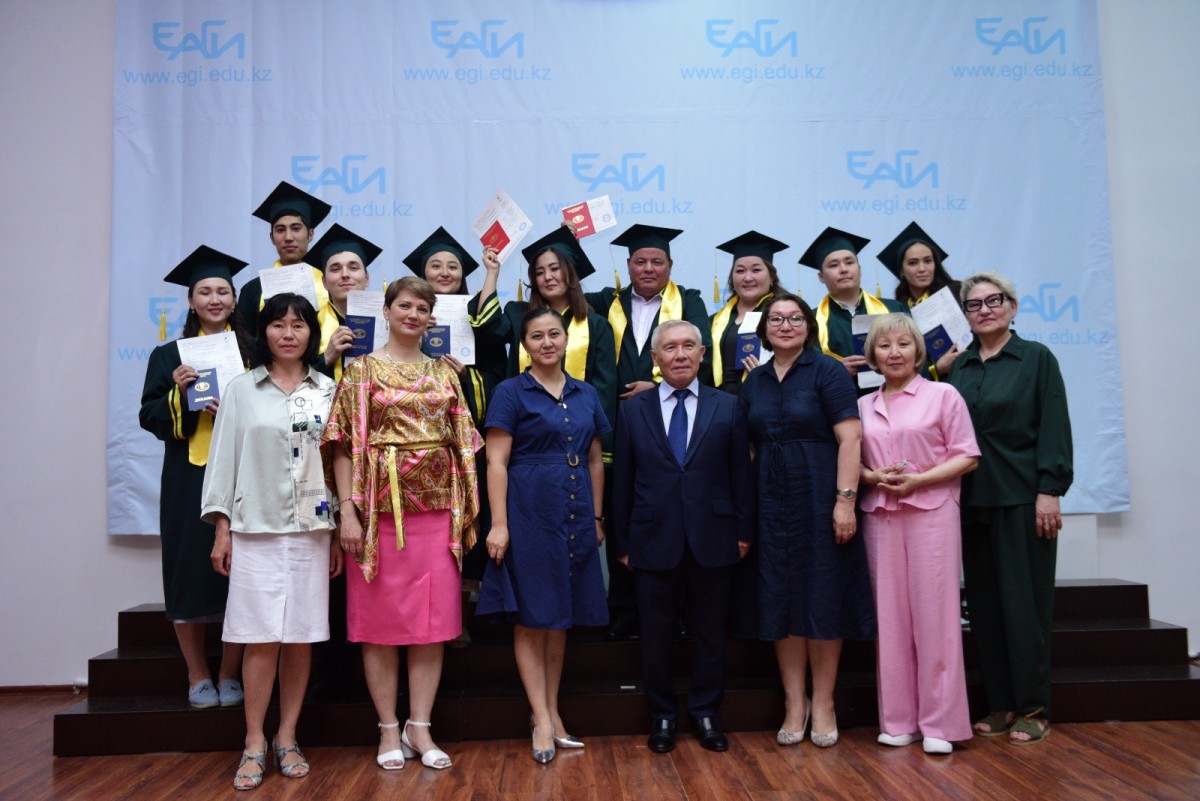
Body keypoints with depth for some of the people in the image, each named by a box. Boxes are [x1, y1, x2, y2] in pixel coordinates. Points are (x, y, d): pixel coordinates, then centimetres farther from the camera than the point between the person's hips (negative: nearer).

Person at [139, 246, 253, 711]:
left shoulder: (251, 354, 9)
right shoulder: (170, 355, 10)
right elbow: (150, 416, 6)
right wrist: (178, 391, -11)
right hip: (188, 479, 1)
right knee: (191, 572, 0)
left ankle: (229, 676, 11)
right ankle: (198, 677, 13)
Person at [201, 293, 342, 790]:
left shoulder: (327, 391, 8)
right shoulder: (241, 390, 6)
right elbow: (224, 457, 5)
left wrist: (340, 531, 4)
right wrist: (221, 529, 0)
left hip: (312, 527, 1)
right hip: (255, 528, -1)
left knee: (301, 637, 4)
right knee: (261, 638, -2)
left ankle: (287, 738, 17)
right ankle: (254, 744, 10)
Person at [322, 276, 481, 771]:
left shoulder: (444, 373, 12)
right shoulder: (362, 369, 3)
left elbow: (461, 444, 12)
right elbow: (345, 444, -4)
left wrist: (469, 513, 8)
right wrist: (348, 511, -12)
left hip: (437, 507, 3)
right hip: (381, 506, -3)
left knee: (434, 618, 4)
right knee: (381, 618, 3)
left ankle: (420, 727, 14)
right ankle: (389, 729, 15)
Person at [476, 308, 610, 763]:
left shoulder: (586, 396, 11)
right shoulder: (511, 393, -2)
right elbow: (496, 462, -7)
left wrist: (597, 517, 12)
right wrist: (498, 524, -13)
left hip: (575, 517, 5)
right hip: (529, 514, -5)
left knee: (561, 616, 11)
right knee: (531, 617, 0)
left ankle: (552, 713, 21)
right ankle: (542, 719, 9)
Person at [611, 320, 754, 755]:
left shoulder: (727, 407, 5)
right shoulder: (633, 410, 5)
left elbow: (741, 474, 4)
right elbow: (622, 481, 4)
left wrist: (744, 531, 0)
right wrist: (622, 542, 2)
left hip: (712, 540, 0)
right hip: (653, 541, 0)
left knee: (710, 633, 11)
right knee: (656, 635, 8)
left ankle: (705, 712, 28)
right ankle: (662, 715, 26)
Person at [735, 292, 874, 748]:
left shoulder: (826, 370, -4)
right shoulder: (754, 382, 11)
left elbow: (849, 439, -11)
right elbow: (750, 447, 13)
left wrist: (845, 500, -19)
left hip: (818, 500, -4)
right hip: (771, 504, 5)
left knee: (823, 600, 4)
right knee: (780, 603, 7)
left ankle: (823, 704, 18)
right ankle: (794, 705, 19)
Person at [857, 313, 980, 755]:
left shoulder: (943, 395, 2)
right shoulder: (864, 406, 13)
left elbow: (967, 456, -2)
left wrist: (918, 479, -14)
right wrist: (872, 476, -7)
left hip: (932, 511, -3)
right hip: (880, 515, 4)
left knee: (934, 614, -3)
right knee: (890, 614, 4)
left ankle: (939, 722, 6)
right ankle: (898, 719, 13)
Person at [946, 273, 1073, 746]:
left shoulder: (1036, 358, 0)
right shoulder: (958, 366, 11)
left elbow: (1053, 429, -6)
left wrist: (1049, 492, -13)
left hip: (1022, 498, -4)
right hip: (972, 501, 5)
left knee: (1025, 601, 0)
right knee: (984, 603, 7)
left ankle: (1033, 707, 10)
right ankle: (1000, 703, 17)